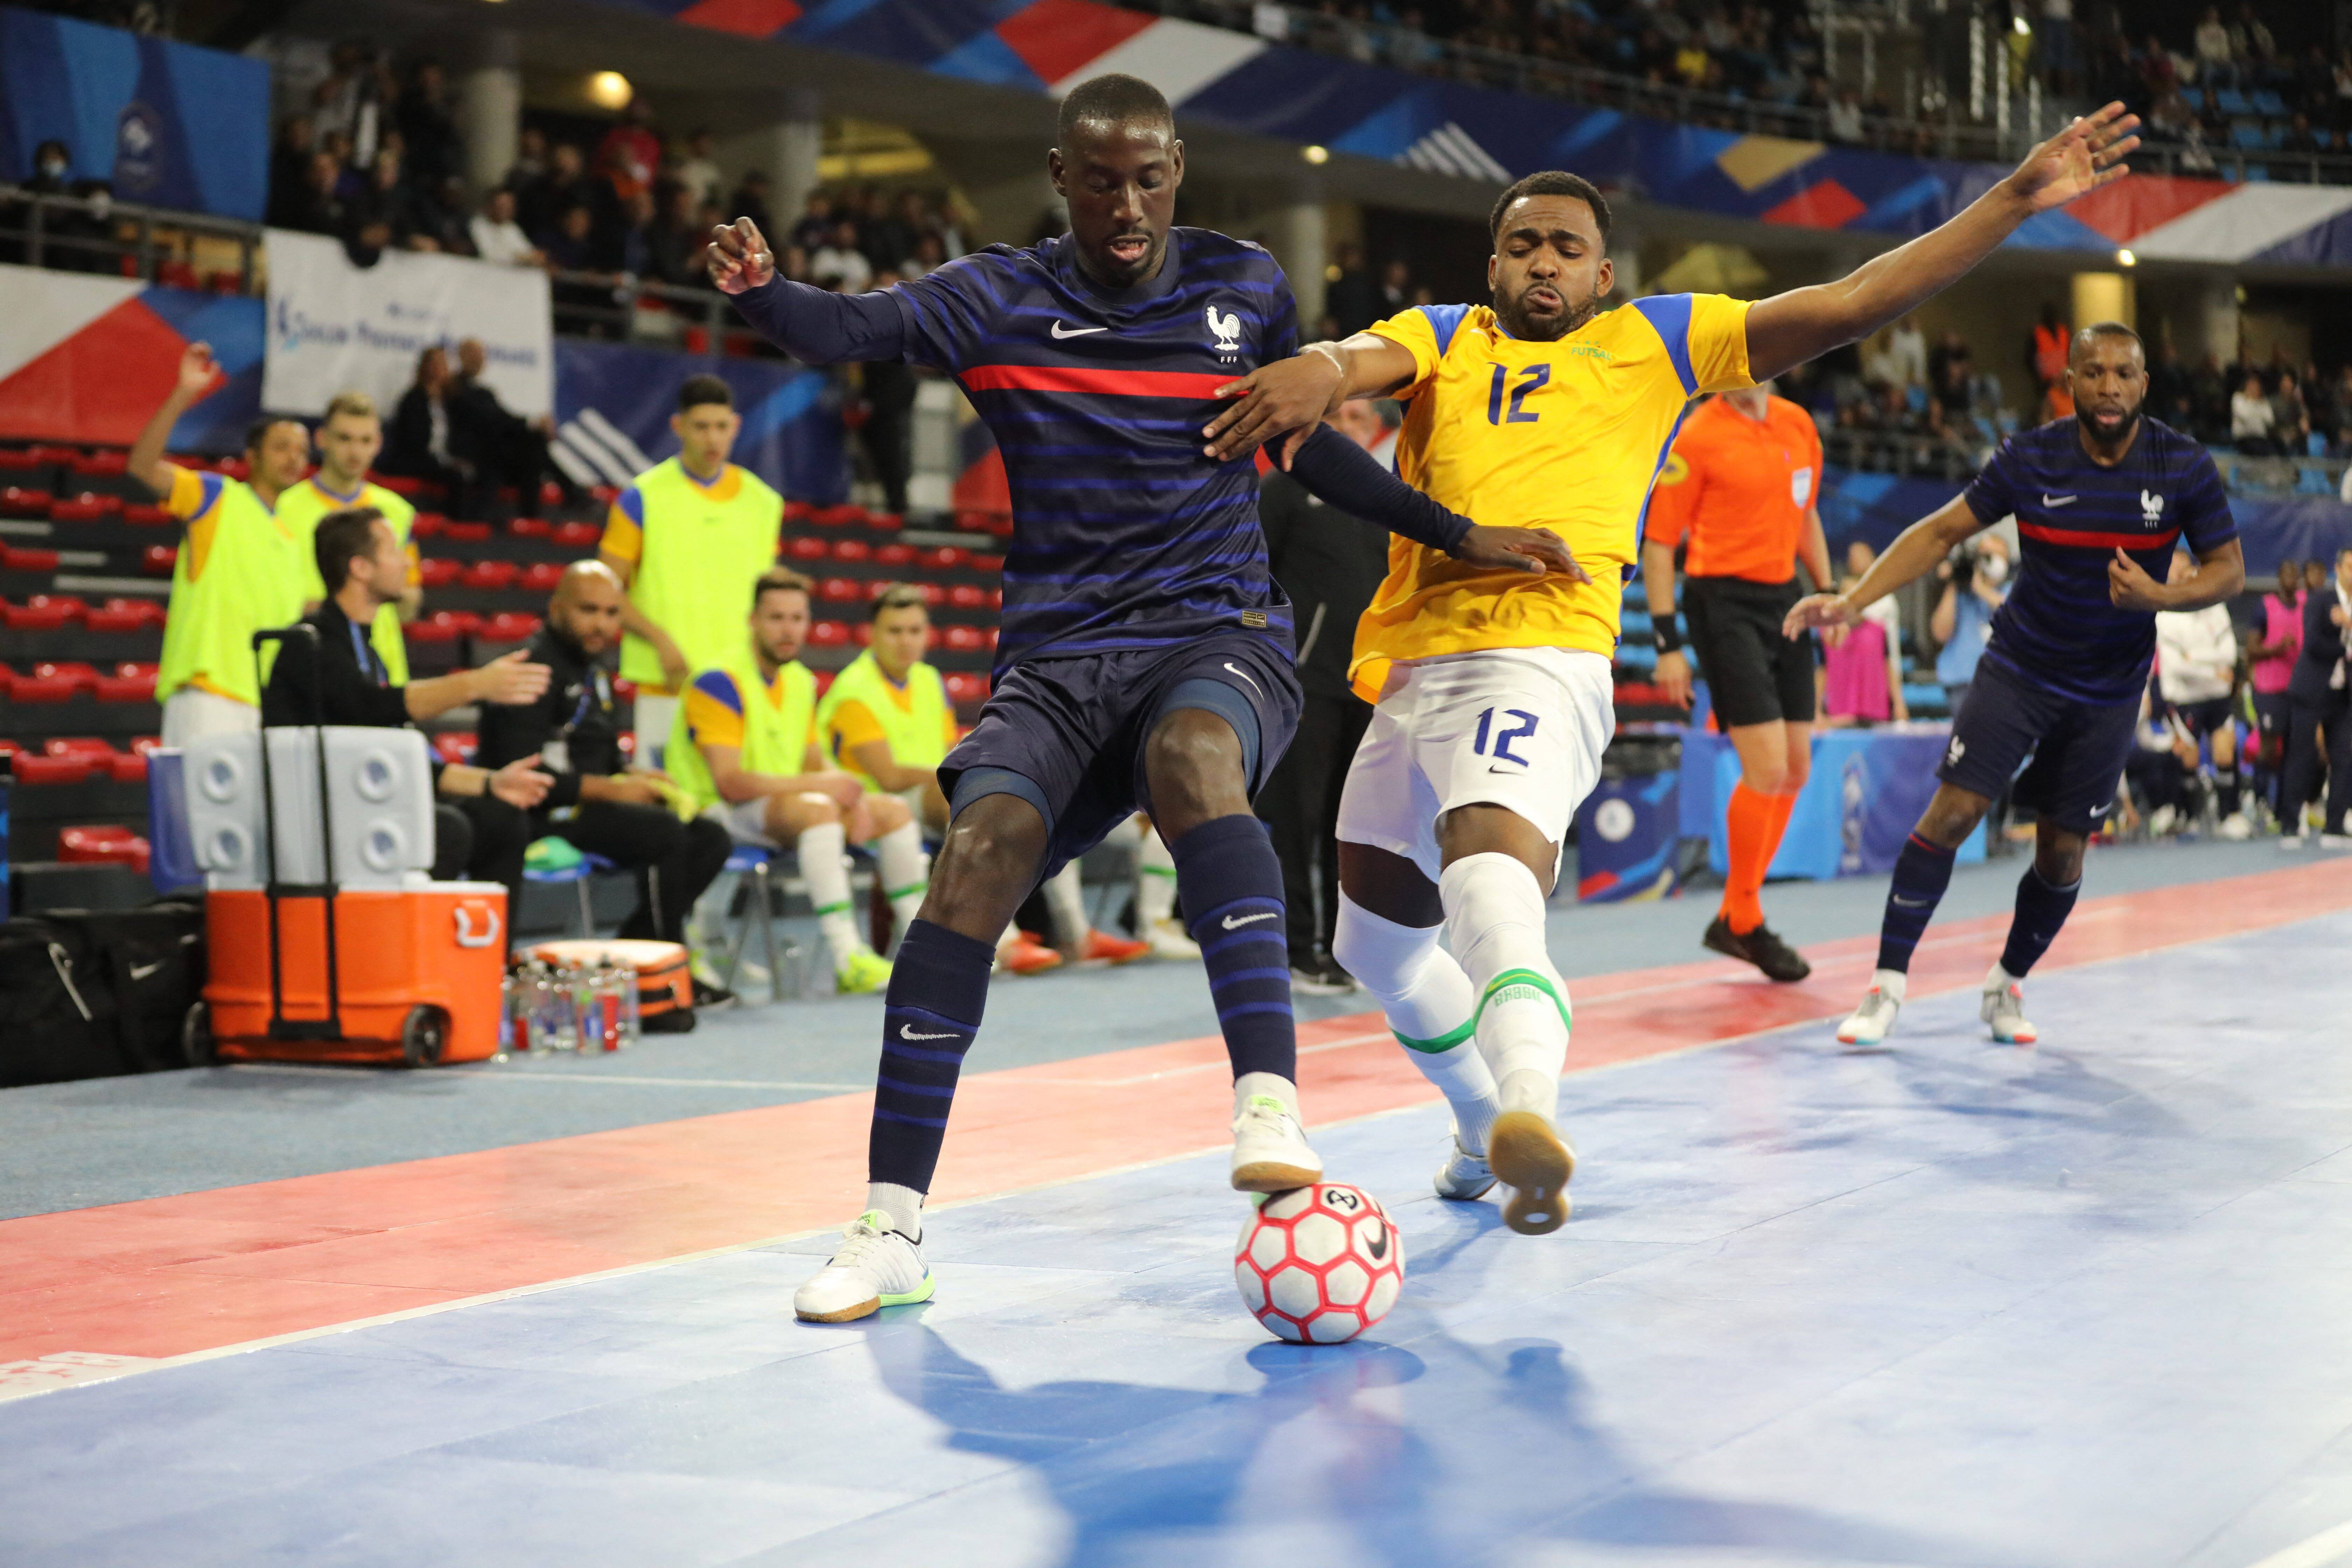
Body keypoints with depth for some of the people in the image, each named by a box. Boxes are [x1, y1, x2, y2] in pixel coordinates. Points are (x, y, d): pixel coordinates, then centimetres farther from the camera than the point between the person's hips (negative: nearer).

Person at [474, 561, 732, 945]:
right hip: (540, 815, -10)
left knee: (712, 839, -3)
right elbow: (523, 771, -20)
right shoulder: (536, 667, -12)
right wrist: (612, 790, -16)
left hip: (588, 803, 10)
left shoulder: (591, 668, 19)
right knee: (665, 831, -26)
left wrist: (635, 777, 1)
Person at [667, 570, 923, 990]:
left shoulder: (801, 681, 11)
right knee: (817, 808, -35)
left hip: (782, 804, 9)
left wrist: (852, 796, -8)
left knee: (894, 810, -1)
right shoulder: (718, 682, -16)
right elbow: (730, 782, -24)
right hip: (718, 812, -9)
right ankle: (848, 961, -40)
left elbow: (815, 765, 15)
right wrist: (820, 784, -24)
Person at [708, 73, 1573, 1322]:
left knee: (1190, 754, -37)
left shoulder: (1246, 289, 8)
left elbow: (1306, 447, 22)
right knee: (980, 851, -24)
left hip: (1220, 636, -1)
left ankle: (1270, 1104, -47)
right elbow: (848, 331, -12)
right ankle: (890, 1231, -17)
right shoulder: (998, 300, 3)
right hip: (1059, 657, 1)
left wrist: (1456, 537, 21)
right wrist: (759, 290, -34)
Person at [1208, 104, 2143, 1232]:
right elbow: (1371, 358, -5)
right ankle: (1487, 1128, 41)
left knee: (1492, 874, -35)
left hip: (1539, 665, -5)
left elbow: (1855, 304, 13)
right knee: (1377, 946, 17)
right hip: (1410, 673, 5)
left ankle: (1531, 1118, -56)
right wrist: (1320, 370, -31)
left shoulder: (1653, 342, 16)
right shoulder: (1441, 338, 20)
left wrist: (2018, 199, 8)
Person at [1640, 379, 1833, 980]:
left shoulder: (1798, 424, 9)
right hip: (1724, 604, -7)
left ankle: (1734, 920, 21)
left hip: (1785, 601, 7)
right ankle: (1742, 919, 6)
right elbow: (1658, 541, -10)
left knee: (1796, 771, 8)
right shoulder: (1699, 436, -11)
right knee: (1767, 769, -13)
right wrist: (1667, 644, -14)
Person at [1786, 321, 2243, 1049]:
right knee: (1952, 812, -13)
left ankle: (2008, 985, 27)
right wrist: (1854, 599, -15)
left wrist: (2159, 597, -25)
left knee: (2062, 852, 3)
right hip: (2017, 668, -1)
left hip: (2108, 690, 1)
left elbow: (2228, 569, -4)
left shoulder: (2184, 467, -10)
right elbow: (1943, 530, -5)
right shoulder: (2030, 458, -11)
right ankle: (1888, 984, -6)